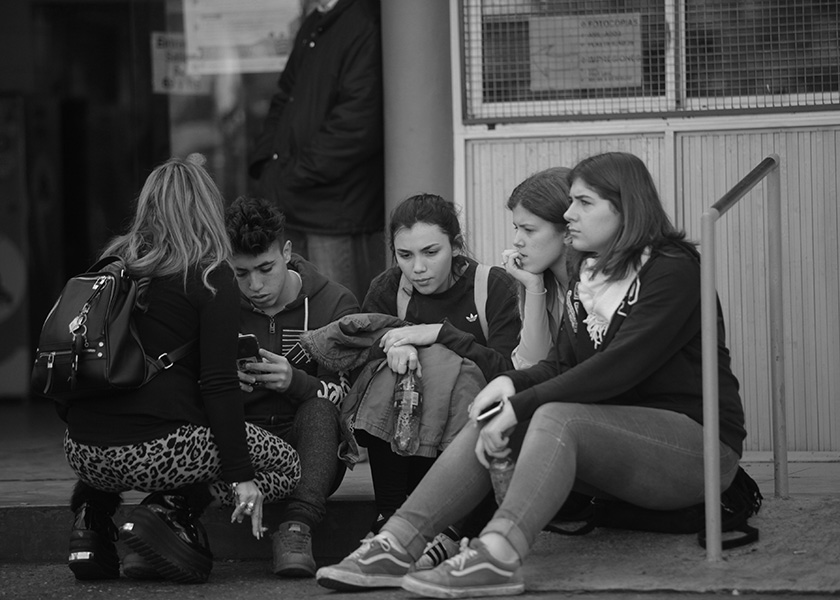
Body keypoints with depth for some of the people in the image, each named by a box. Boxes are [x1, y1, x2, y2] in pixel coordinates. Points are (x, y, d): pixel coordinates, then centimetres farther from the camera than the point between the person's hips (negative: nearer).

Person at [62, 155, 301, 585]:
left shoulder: (114, 263, 15)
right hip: (155, 448, -6)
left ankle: (91, 520, 14)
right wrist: (241, 476, -8)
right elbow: (219, 385, -9)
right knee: (284, 466, 14)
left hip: (81, 451, 6)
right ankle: (169, 511, -9)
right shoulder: (211, 278, -2)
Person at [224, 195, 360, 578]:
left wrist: (295, 382, -32)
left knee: (320, 408, -34)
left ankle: (297, 528, -49)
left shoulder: (334, 304, -2)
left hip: (308, 453, -2)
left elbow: (348, 396, -12)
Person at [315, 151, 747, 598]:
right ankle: (396, 545, -24)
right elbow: (562, 364, 10)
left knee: (557, 417, -33)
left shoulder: (674, 271, -12)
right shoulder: (587, 274, 15)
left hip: (696, 437, -8)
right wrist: (511, 383, -12)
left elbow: (618, 365, -22)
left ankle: (497, 556, -51)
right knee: (488, 423, -11)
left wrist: (521, 405, -24)